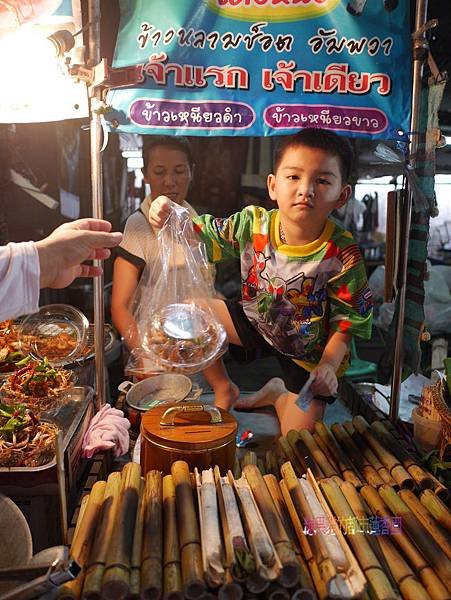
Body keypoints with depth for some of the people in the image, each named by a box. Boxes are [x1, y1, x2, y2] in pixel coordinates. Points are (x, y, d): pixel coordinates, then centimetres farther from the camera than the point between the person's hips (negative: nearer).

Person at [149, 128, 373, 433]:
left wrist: (329, 365, -28)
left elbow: (346, 319, -17)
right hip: (256, 322, 4)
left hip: (308, 349, -3)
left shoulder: (342, 254, -25)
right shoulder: (253, 224, -17)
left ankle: (280, 396, 30)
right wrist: (170, 219, -30)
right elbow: (201, 236, -10)